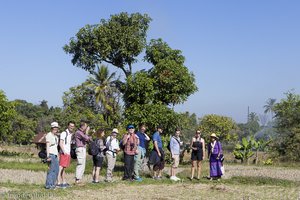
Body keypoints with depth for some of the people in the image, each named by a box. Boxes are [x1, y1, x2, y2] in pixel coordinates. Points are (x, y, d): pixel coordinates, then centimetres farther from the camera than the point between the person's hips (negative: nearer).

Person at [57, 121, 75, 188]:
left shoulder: (71, 134, 17)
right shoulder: (64, 133, -9)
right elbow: (61, 143, -20)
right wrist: (64, 151, -31)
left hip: (68, 153, 9)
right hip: (63, 153, -9)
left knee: (64, 168, 12)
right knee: (61, 167, -12)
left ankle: (64, 182, 15)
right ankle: (59, 183, -15)